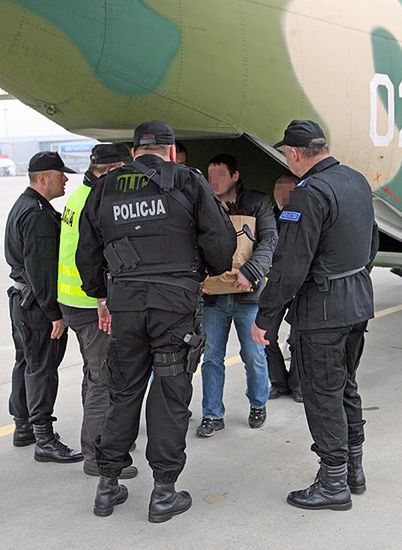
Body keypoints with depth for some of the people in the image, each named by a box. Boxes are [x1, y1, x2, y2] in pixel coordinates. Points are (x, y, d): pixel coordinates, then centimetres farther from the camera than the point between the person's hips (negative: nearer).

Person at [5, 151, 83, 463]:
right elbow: (42, 270, -24)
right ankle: (45, 440, -2)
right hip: (38, 305, -11)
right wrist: (55, 314, -22)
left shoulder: (22, 207, 16)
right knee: (42, 368, -7)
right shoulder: (38, 214, -19)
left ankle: (23, 427, 30)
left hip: (22, 298, 11)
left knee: (26, 363, 18)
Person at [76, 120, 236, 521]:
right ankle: (164, 493, 10)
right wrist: (215, 270, 18)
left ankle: (108, 487, 20)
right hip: (175, 297, -3)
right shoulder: (188, 181, 3)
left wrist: (101, 298, 29)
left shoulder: (105, 189, 13)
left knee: (124, 391, 13)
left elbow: (87, 252, 17)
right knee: (170, 394, 4)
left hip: (124, 298, 3)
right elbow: (220, 239, -2)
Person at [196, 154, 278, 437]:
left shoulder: (257, 203, 0)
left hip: (248, 295, -2)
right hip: (213, 296, 2)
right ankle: (213, 415, 17)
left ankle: (258, 404, 31)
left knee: (254, 356, 8)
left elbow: (270, 240, -11)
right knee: (212, 358, 5)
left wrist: (250, 271, -25)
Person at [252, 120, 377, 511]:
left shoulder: (310, 194, -21)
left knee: (322, 395, 1)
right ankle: (354, 469, 30)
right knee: (346, 387, 19)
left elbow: (290, 268, -23)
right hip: (359, 301, 9)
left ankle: (334, 484, 10)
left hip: (322, 310, -9)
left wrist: (263, 317, -15)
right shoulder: (357, 181, 8)